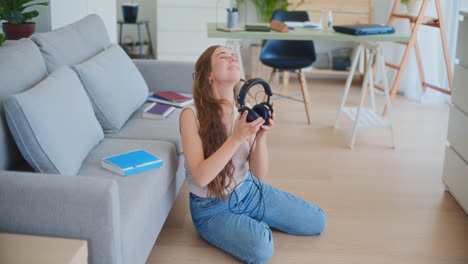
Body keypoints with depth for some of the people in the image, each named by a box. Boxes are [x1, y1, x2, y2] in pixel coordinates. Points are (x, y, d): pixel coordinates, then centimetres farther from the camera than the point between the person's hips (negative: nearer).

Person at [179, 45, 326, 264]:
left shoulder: (245, 111, -7)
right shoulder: (192, 115, -22)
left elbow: (259, 173, -9)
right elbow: (201, 177, -29)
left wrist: (261, 136, -27)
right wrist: (237, 138, -36)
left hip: (248, 190, 5)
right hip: (212, 207, -5)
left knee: (317, 221, 5)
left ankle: (254, 222, 21)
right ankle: (254, 226, 4)